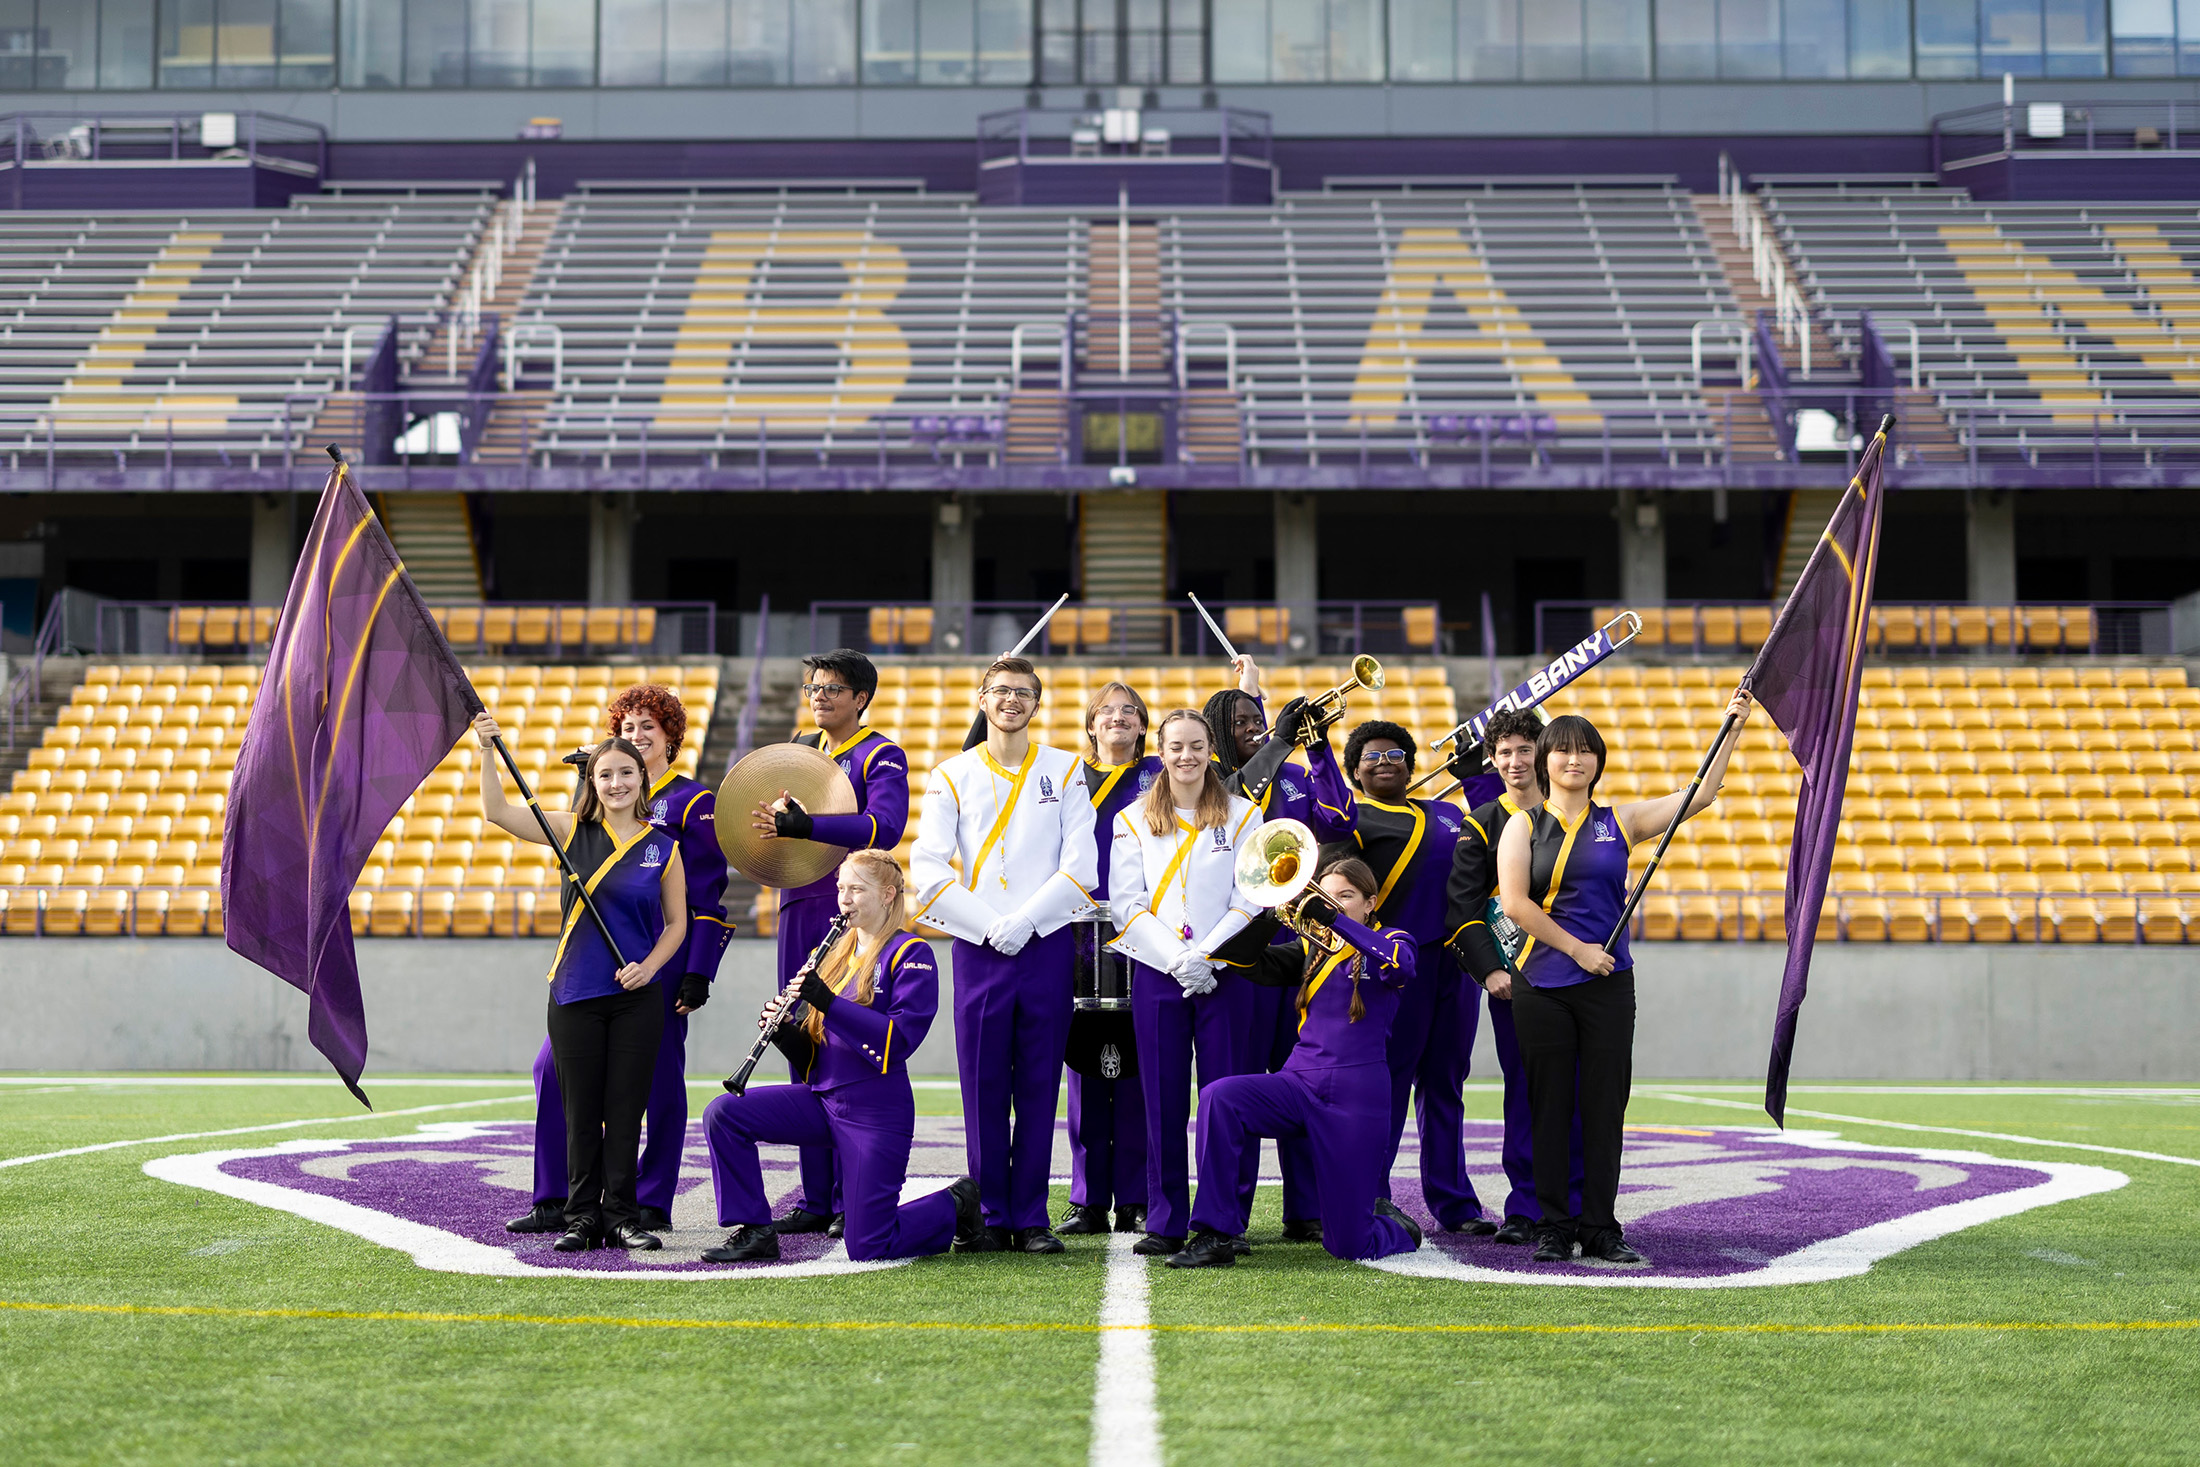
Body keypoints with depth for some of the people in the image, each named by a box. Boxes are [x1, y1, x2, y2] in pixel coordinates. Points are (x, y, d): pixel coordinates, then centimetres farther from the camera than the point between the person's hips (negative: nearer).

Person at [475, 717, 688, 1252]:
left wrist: (649, 966, -8)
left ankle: (622, 1217, 12)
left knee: (625, 1112, 3)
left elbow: (677, 924, 8)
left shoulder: (664, 848, 2)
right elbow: (497, 811, -7)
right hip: (575, 994, 0)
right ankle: (582, 1217, 14)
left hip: (638, 997, 0)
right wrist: (486, 751, -17)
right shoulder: (573, 832, 3)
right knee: (581, 1112, 5)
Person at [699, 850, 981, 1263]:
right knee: (722, 1114, -13)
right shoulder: (836, 952, 14)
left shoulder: (911, 954, -7)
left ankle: (955, 1205, 21)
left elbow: (900, 1038, -21)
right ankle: (754, 1231, -3)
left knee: (866, 1248, -6)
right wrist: (784, 1031, -9)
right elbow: (812, 1051, 14)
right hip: (822, 1098, 7)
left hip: (876, 1111, -7)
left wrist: (827, 1002, -26)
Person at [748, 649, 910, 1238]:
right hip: (799, 910, 6)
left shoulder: (882, 757, -4)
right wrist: (775, 810, -5)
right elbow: (772, 809, 19)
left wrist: (801, 825, -29)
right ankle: (815, 1200, 12)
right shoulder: (800, 748, 16)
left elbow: (883, 828, -22)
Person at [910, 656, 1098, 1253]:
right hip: (978, 951, 0)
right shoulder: (951, 776, 7)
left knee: (1039, 1086, 2)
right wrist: (987, 925, -11)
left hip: (1047, 946, 0)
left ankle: (1031, 1216, 8)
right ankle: (991, 1216, 9)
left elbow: (1080, 865, 0)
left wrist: (1023, 920, -12)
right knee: (983, 1086, 1)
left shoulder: (1065, 771, 7)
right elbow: (927, 869, 0)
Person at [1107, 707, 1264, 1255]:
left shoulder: (1243, 816, 7)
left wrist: (1206, 954, -14)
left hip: (1225, 972, -1)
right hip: (1157, 974, 1)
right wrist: (1176, 958, -12)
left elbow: (1250, 900, 0)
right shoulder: (1133, 820, 9)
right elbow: (1126, 904, 1)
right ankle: (1165, 1222, 8)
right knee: (1163, 1099, 1)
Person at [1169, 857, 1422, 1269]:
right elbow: (1255, 965, 2)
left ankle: (1393, 1226, 33)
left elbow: (1401, 966, -20)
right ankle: (1215, 1237, -22)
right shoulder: (1311, 948, 17)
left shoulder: (1390, 941, 5)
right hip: (1300, 1084, 4)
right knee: (1219, 1097, -28)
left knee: (1349, 1245, -5)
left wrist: (1334, 919, -23)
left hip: (1357, 1096, -4)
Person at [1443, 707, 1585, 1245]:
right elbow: (1463, 905, 0)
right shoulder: (1480, 825, 6)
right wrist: (1489, 971, -11)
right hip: (1511, 976, -1)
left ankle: (1576, 1205, 8)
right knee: (1523, 1088, -1)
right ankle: (1525, 1208, 4)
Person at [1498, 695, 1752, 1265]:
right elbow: (1514, 903, -7)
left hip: (1608, 984, 1)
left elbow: (1701, 794, 7)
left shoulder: (1621, 821, 9)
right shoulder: (1523, 826, 4)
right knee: (1549, 1107, 2)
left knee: (1605, 1107, 2)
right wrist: (1577, 948, -10)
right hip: (1542, 985, -1)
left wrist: (1733, 729, 2)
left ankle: (1600, 1229, 9)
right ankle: (1553, 1227, 9)